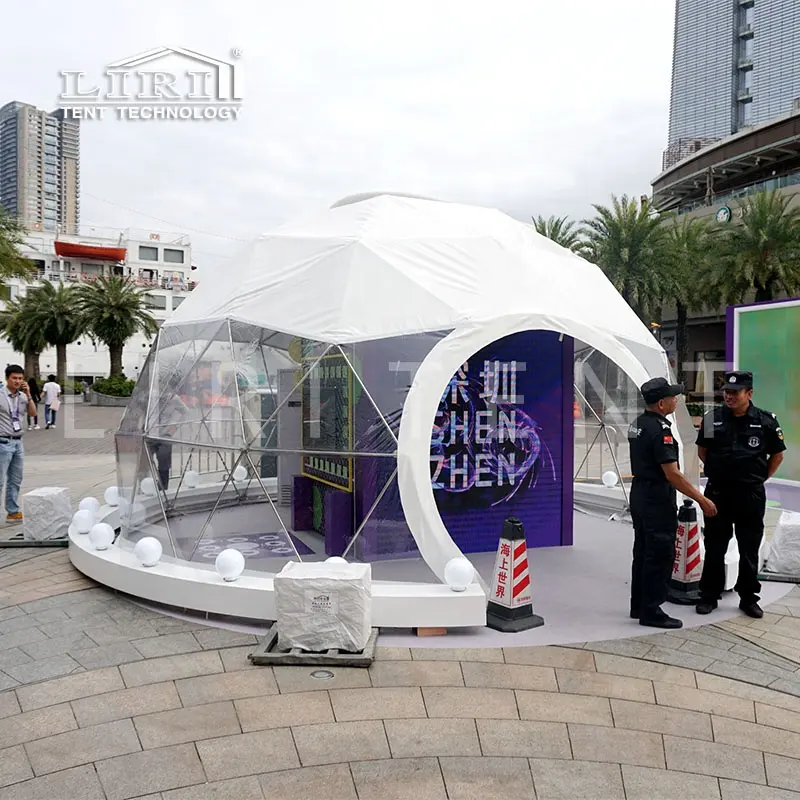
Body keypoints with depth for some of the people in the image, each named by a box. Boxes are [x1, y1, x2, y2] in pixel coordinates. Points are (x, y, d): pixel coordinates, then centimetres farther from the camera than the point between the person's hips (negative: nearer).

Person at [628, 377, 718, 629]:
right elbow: (672, 474, -22)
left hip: (639, 494, 10)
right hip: (658, 501, -10)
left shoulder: (638, 424, 9)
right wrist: (702, 500, -16)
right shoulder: (660, 430, -20)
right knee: (660, 556, -1)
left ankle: (638, 606, 23)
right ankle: (652, 612, 5)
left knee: (643, 552, 15)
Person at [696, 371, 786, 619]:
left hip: (751, 495, -1)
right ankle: (709, 596, 19)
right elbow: (702, 451, 11)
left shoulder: (765, 421, -5)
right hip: (718, 493, 1)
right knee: (714, 548, 9)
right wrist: (718, 472, 7)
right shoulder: (712, 419, -2)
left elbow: (777, 454, 7)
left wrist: (760, 478, 4)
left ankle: (748, 598, 24)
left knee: (749, 551, 10)